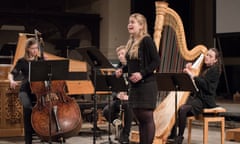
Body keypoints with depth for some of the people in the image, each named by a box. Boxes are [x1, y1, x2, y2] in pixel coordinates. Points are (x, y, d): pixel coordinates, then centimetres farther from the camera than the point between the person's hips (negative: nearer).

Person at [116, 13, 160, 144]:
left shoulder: (146, 40, -11)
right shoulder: (131, 42, 13)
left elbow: (156, 61, -15)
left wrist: (142, 74, -22)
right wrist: (122, 70, 6)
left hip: (146, 84, -8)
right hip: (134, 85, 8)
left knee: (147, 117, -3)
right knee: (140, 118, 11)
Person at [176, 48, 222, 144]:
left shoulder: (214, 70, -5)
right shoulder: (204, 68, 18)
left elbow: (204, 84, -17)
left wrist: (192, 75, -20)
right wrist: (189, 70, 4)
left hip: (205, 101, -8)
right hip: (196, 97, 8)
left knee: (183, 109, -28)